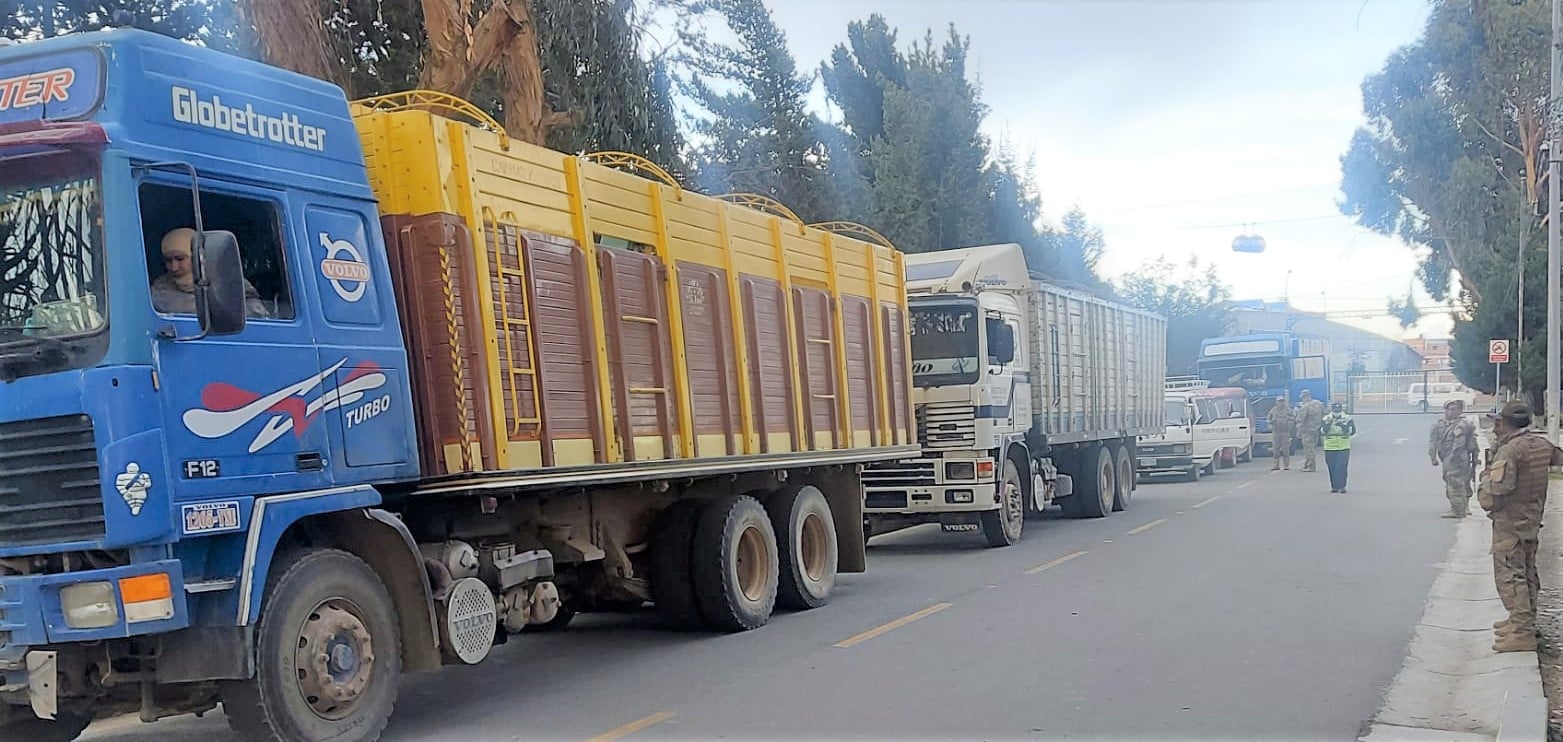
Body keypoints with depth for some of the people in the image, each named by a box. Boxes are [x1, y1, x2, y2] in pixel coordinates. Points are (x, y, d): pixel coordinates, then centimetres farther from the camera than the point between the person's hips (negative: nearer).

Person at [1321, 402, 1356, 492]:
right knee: (1332, 469, 5)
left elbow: (1352, 431, -9)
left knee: (1341, 467, -12)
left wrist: (1343, 425, -24)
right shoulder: (1326, 419, 5)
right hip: (1330, 448, 2)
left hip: (1344, 448, -2)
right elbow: (1321, 432, -4)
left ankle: (1341, 486, -9)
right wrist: (1328, 424, -18)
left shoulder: (1348, 419, 2)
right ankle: (1334, 487, 15)